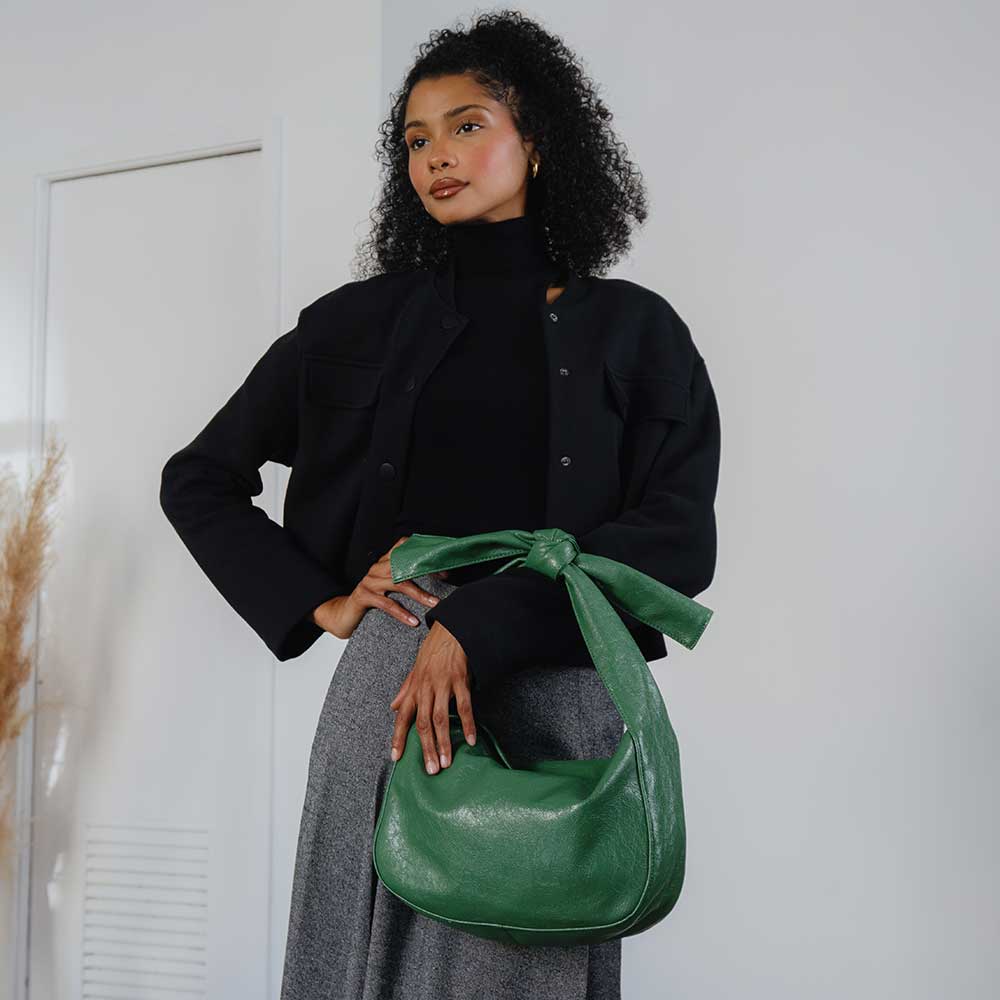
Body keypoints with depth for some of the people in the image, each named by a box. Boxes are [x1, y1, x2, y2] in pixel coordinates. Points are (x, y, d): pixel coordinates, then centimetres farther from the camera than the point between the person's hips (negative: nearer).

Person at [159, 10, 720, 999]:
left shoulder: (631, 329, 7)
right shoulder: (361, 322, 10)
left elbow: (679, 537, -5)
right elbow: (197, 479, 15)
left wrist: (480, 626, -16)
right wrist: (320, 605, 1)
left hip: (553, 689, -1)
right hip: (389, 682, 1)